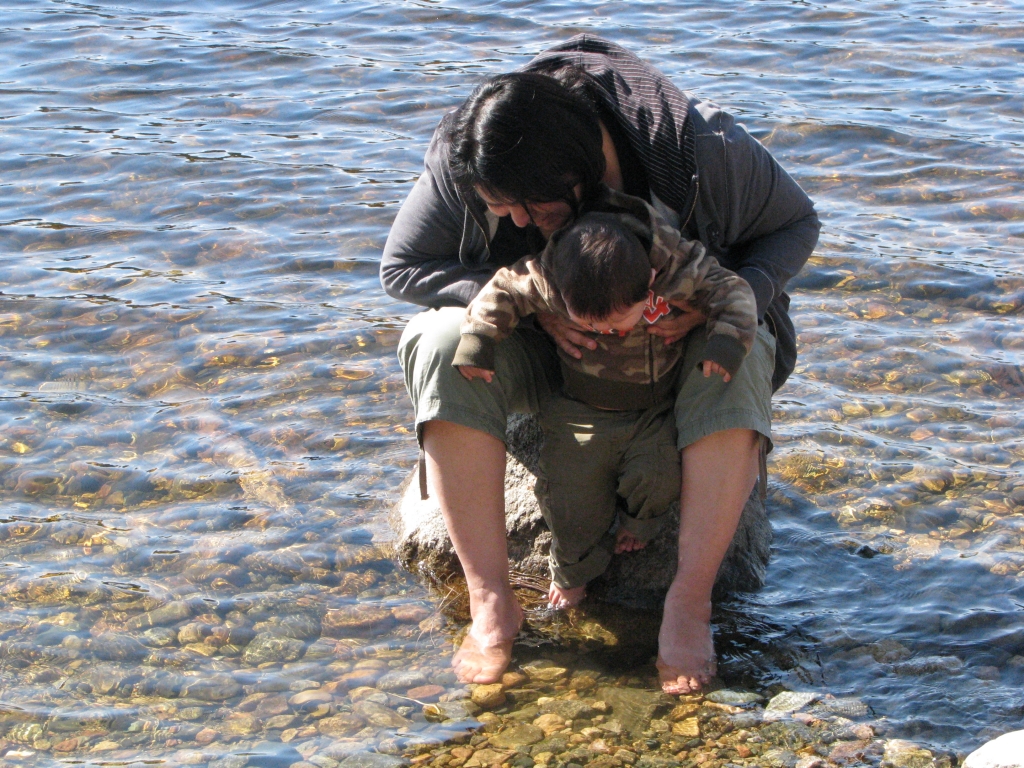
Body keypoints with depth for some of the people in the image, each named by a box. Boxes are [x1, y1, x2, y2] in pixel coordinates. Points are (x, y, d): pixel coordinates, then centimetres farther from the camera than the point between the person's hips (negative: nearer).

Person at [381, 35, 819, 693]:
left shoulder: (703, 147, -29)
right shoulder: (462, 163, -25)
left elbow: (797, 224, -12)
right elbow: (401, 266, -13)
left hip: (673, 340, -1)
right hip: (548, 345, 2)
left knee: (738, 362, -36)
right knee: (444, 343, -29)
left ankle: (689, 604, -28)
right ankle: (492, 602, -25)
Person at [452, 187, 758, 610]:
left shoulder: (680, 270, -29)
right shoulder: (547, 279, -28)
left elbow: (732, 291, -19)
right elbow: (503, 291, -13)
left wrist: (726, 344, -35)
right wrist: (476, 342, -21)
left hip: (656, 410, -1)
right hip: (581, 413, 1)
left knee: (655, 474, -21)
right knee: (569, 495, -1)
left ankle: (640, 524, 16)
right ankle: (573, 571, 30)